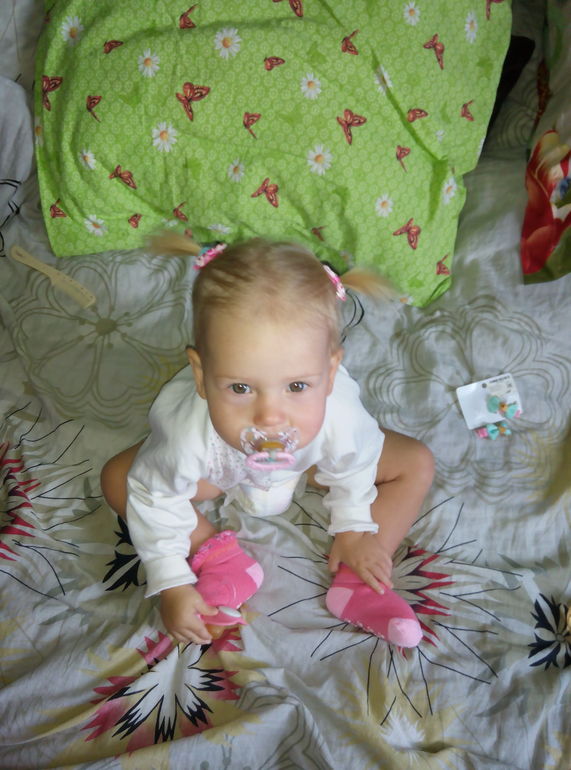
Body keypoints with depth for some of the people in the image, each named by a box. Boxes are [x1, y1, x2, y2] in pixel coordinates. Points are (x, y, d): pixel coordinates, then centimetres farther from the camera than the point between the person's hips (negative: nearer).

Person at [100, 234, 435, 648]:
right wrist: (172, 584, -17)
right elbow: (155, 500, -24)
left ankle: (358, 579, -3)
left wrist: (353, 530, -1)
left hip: (312, 458, 1)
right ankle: (217, 555, -5)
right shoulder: (185, 432, -46)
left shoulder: (340, 416, -42)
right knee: (118, 477, -17)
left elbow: (353, 469, -16)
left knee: (417, 464, -11)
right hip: (222, 467, 0)